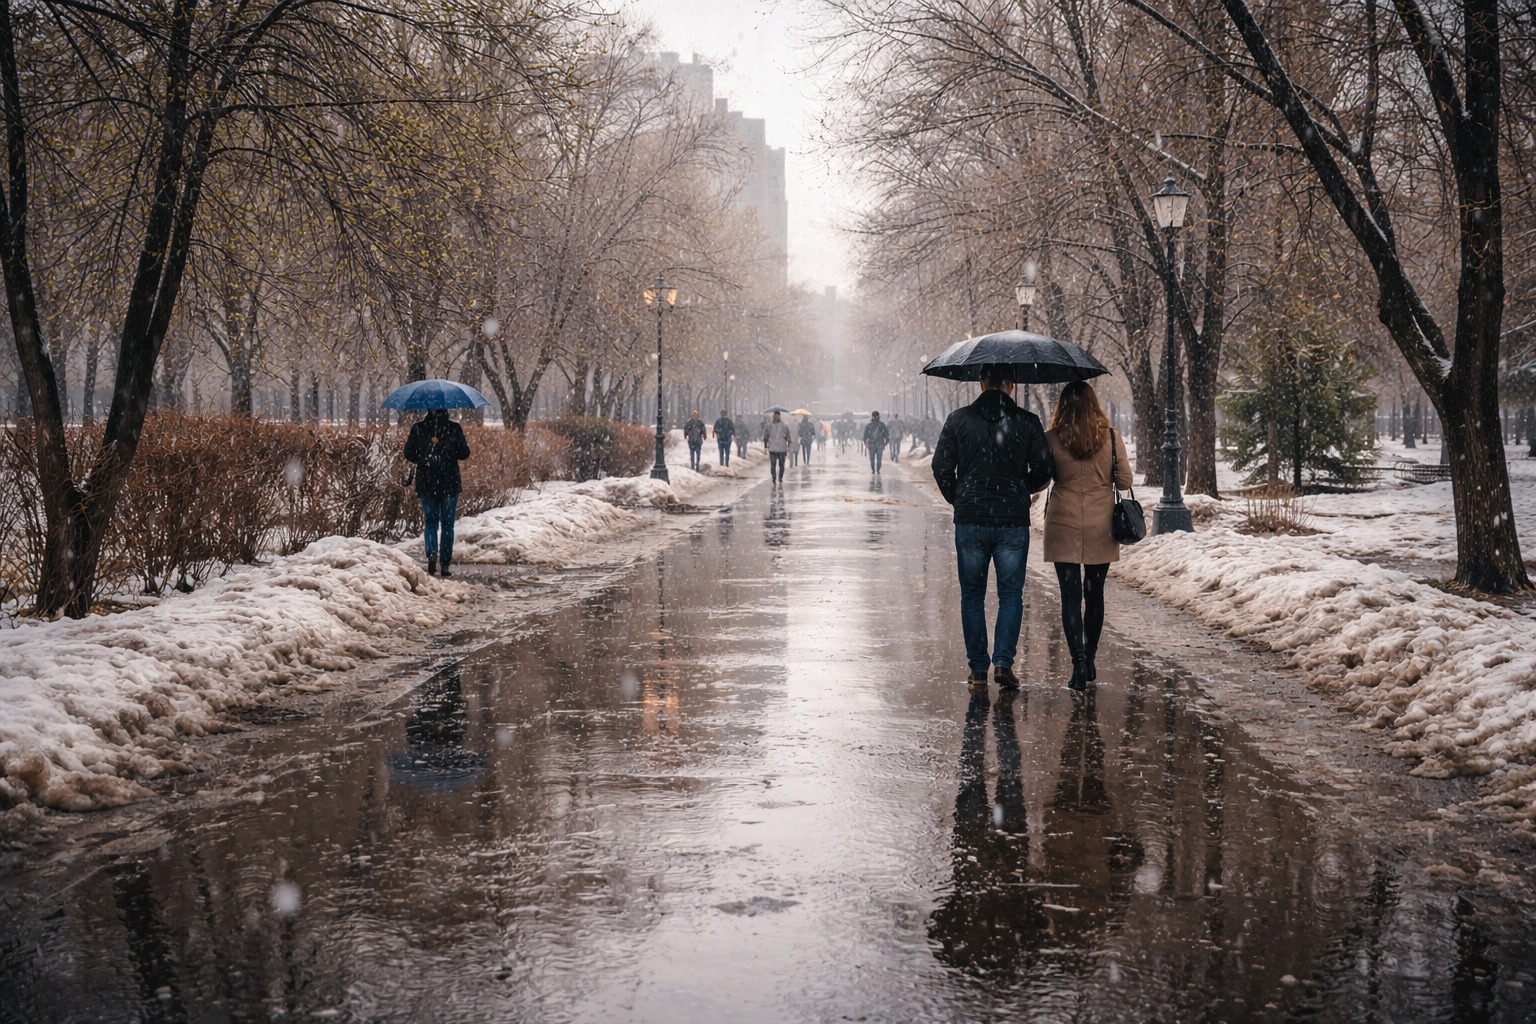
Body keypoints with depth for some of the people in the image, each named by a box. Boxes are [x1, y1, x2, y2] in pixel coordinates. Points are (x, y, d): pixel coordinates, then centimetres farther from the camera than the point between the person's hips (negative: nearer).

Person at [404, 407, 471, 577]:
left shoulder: (418, 428, -3)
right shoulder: (454, 428, -7)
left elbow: (409, 454, -1)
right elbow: (464, 453, -4)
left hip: (426, 482, 1)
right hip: (450, 483, -1)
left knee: (430, 521, 12)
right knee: (447, 523, 8)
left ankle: (431, 553, -11)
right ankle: (446, 563, 7)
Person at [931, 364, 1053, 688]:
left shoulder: (959, 419, -1)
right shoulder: (1028, 422, -1)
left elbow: (941, 466, -1)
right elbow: (1043, 470, 1)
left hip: (970, 519, 1)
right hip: (1013, 521, -1)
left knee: (972, 596, 10)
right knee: (1011, 594, 8)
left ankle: (978, 669, 12)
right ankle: (1003, 661, -5)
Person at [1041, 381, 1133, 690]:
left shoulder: (1051, 439, -8)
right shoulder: (1111, 437, -5)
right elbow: (1125, 480, 1)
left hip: (1064, 525, -2)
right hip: (1101, 526, 2)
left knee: (1071, 596, 1)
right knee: (1094, 593, 15)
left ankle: (1079, 666, -9)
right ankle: (1089, 662, 25)